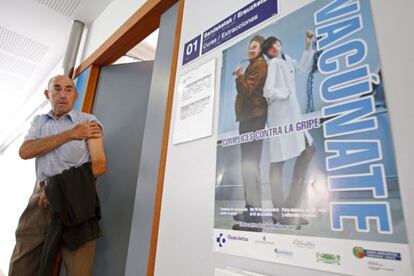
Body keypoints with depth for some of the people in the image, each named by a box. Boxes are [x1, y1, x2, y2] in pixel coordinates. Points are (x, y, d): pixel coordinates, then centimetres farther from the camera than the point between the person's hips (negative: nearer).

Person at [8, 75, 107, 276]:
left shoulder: (89, 122, 2)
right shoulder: (39, 121, 16)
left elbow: (99, 165, -6)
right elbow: (25, 152, -3)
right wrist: (70, 134, -9)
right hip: (41, 195, 4)